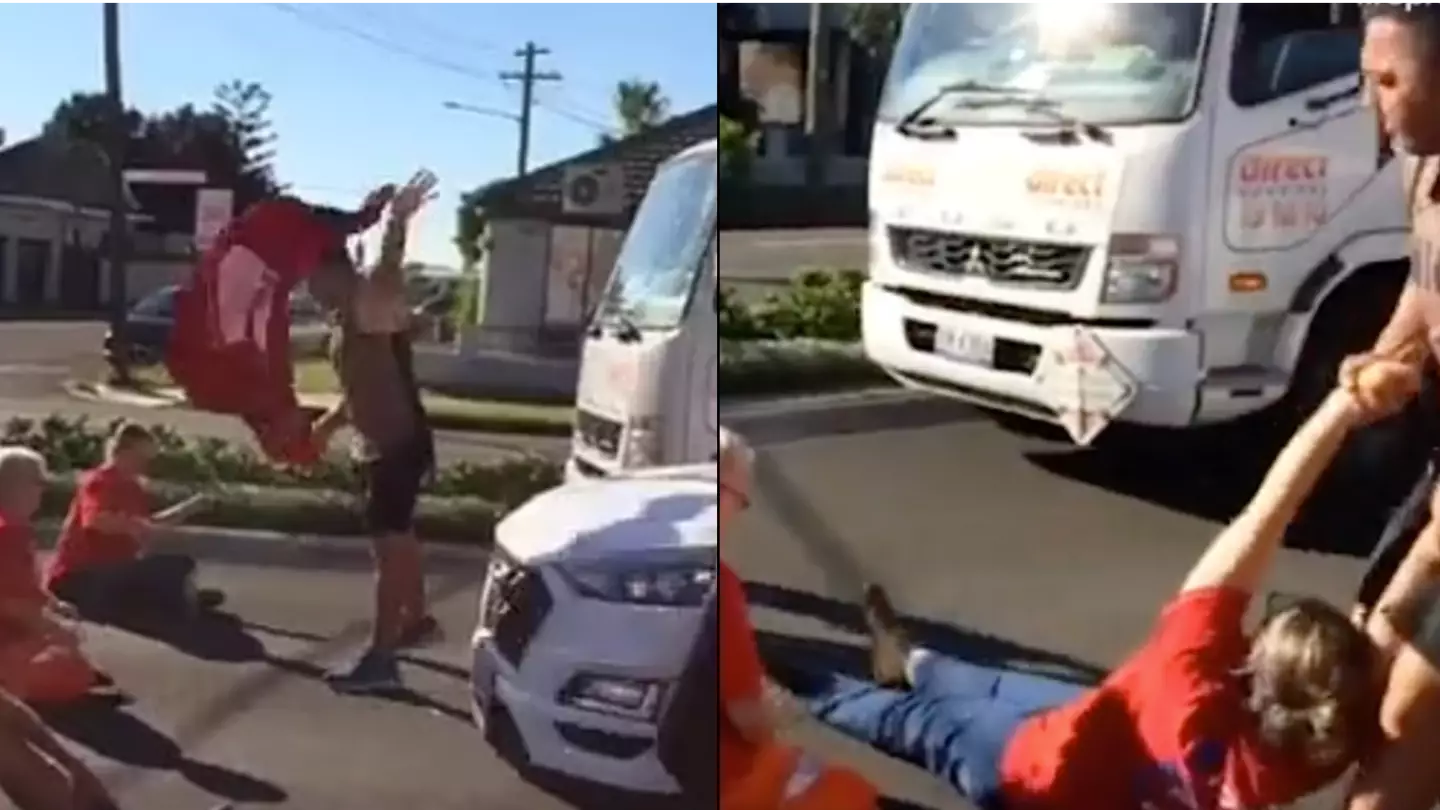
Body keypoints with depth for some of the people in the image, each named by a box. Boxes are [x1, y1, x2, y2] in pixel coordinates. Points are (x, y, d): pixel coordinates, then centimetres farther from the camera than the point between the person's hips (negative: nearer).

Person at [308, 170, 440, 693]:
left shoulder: (373, 305, -15)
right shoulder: (349, 318, 15)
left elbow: (390, 270, -37)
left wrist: (397, 221, -52)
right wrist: (328, 424, 23)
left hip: (399, 446, -10)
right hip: (379, 445, 10)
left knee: (390, 546, -9)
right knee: (398, 538, 23)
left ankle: (381, 660, -7)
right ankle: (416, 619, 42)